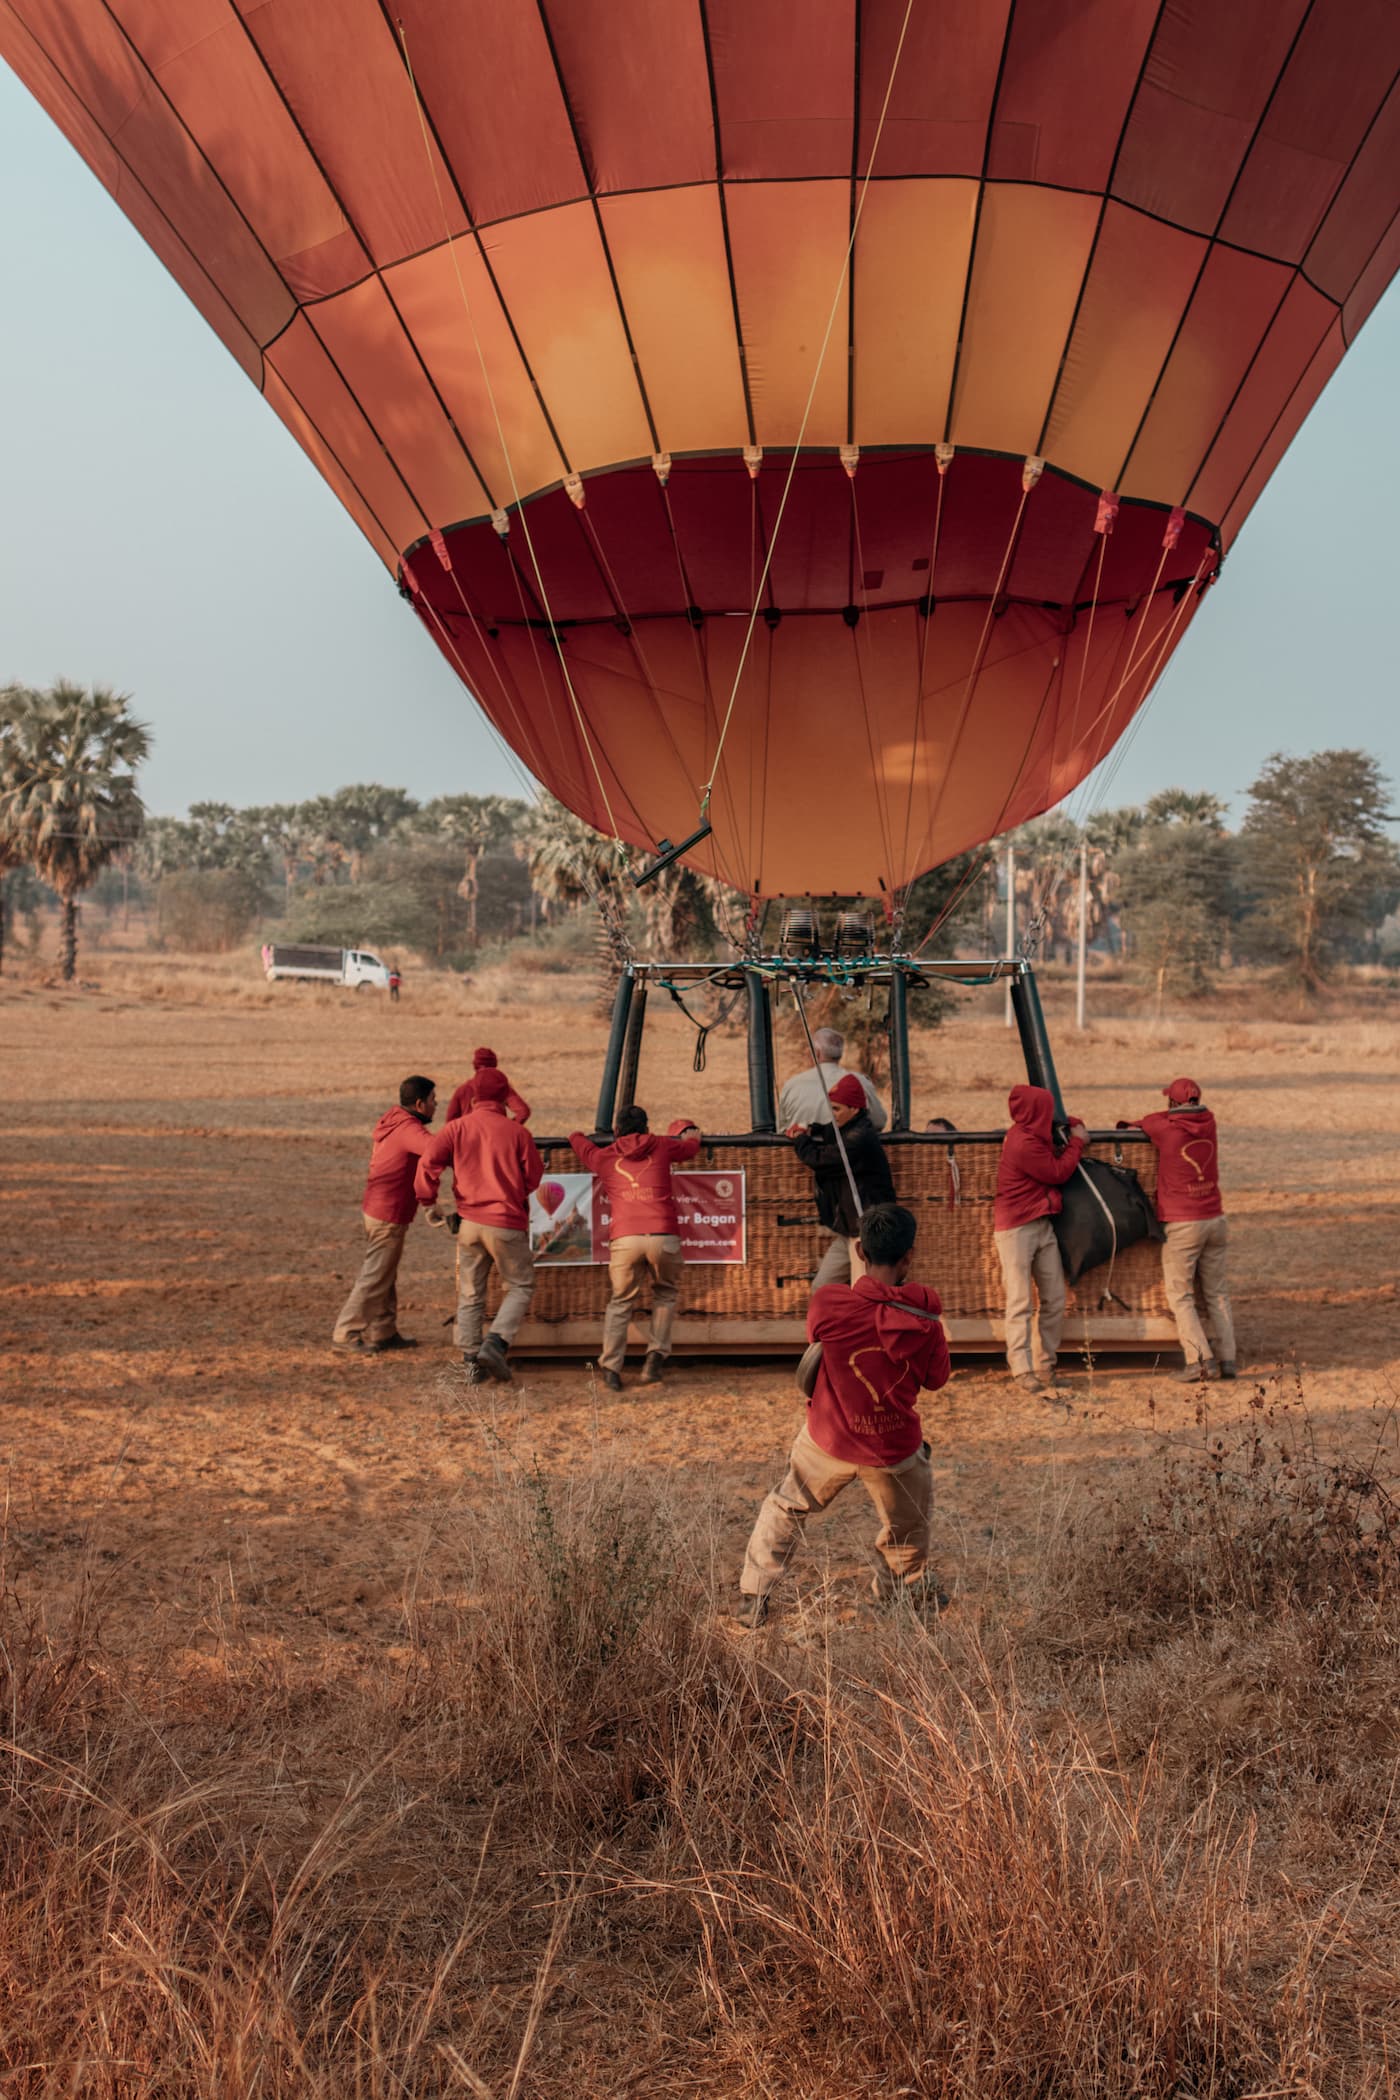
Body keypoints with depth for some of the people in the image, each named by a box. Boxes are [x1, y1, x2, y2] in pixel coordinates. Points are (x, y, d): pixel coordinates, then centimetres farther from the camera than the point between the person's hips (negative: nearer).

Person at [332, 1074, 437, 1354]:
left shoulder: (394, 1120, 9)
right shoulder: (408, 1129, -22)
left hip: (378, 1208, 10)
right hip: (389, 1215, -10)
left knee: (386, 1275, 17)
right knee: (375, 1277, -2)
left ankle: (383, 1332, 25)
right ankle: (345, 1335, 4)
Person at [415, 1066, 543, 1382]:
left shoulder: (456, 1128, 1)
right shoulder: (517, 1132, -4)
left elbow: (428, 1163, -9)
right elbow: (534, 1176, 2)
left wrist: (428, 1200, 3)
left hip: (470, 1222, 3)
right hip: (507, 1223, -3)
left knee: (469, 1294, 12)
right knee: (521, 1287, 10)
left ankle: (471, 1359, 10)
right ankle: (495, 1342, -9)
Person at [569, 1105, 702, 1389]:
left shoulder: (604, 1156, 20)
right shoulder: (661, 1147, 19)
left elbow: (578, 1139, 41)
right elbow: (692, 1145, 39)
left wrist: (578, 1134, 64)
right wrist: (688, 1132, 62)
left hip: (624, 1238, 0)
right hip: (663, 1235, 0)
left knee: (621, 1302, 14)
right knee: (665, 1293, 23)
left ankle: (610, 1368, 1)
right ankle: (656, 1354, 6)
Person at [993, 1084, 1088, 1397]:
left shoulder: (1032, 1136, 11)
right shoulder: (1024, 1143, -18)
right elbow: (1058, 1173, -9)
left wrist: (1070, 1140, 8)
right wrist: (1077, 1142, 2)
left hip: (1042, 1226, 9)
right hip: (1016, 1229, -9)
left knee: (1054, 1300, 8)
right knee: (1021, 1303, -8)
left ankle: (1045, 1365, 16)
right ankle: (1023, 1371, -7)